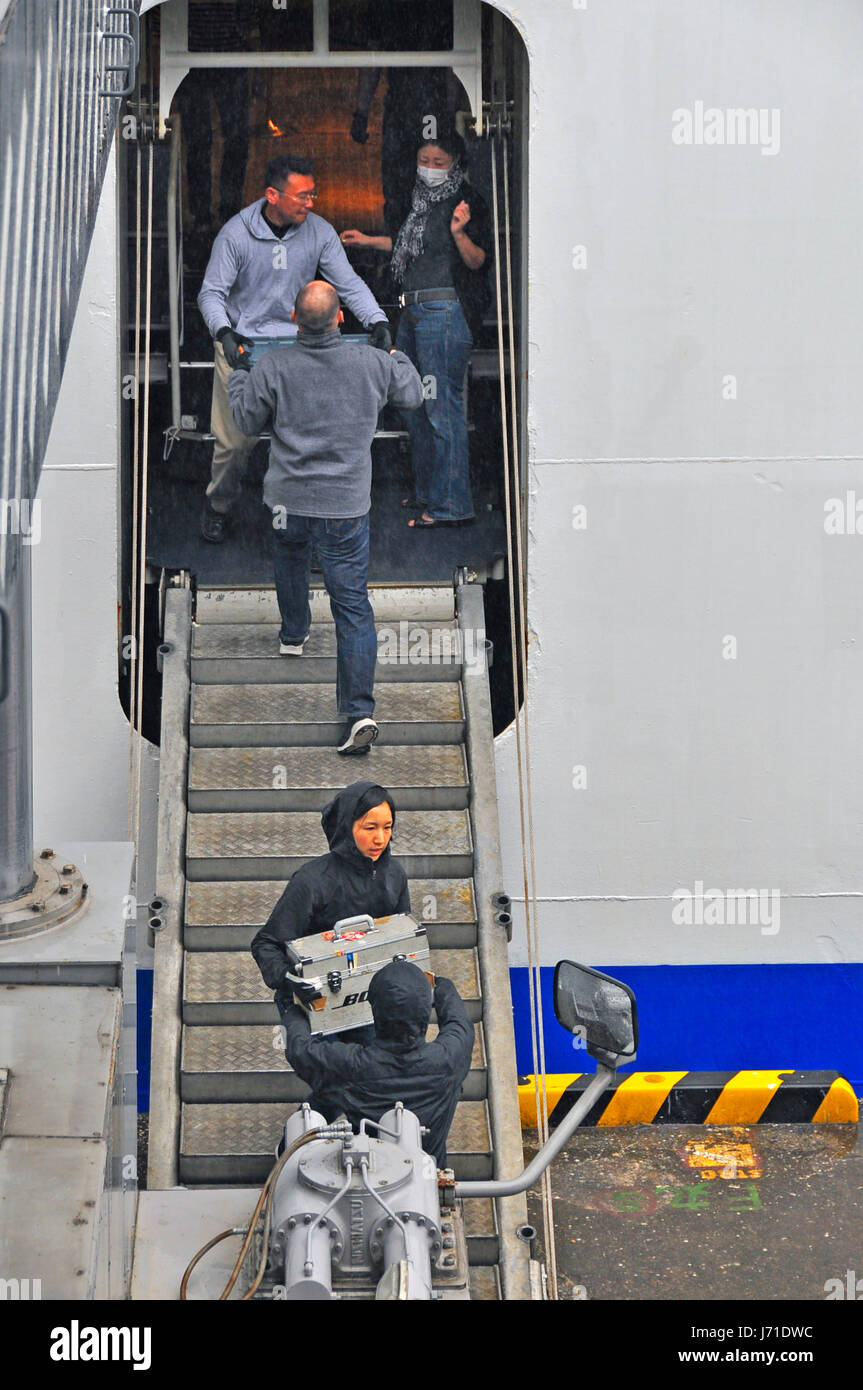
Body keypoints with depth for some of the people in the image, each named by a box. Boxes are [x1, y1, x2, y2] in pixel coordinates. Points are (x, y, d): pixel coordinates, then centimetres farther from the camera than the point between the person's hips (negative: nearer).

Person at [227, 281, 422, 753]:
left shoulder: (273, 367, -10)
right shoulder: (371, 363, -7)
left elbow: (247, 421, 3)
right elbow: (413, 395, 11)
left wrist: (235, 376, 21)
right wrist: (397, 356, 31)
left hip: (289, 498, 1)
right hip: (347, 503, -1)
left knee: (289, 554, 35)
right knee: (353, 604, -1)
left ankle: (293, 635, 54)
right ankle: (359, 711, -9)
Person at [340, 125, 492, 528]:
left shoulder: (464, 201, -8)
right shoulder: (423, 199, 16)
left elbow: (477, 260, -16)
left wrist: (459, 233, -33)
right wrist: (369, 240, 38)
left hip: (444, 311, -10)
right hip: (414, 310, 10)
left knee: (441, 405, -9)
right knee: (414, 404, 16)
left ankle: (450, 505, -4)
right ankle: (426, 493, 28)